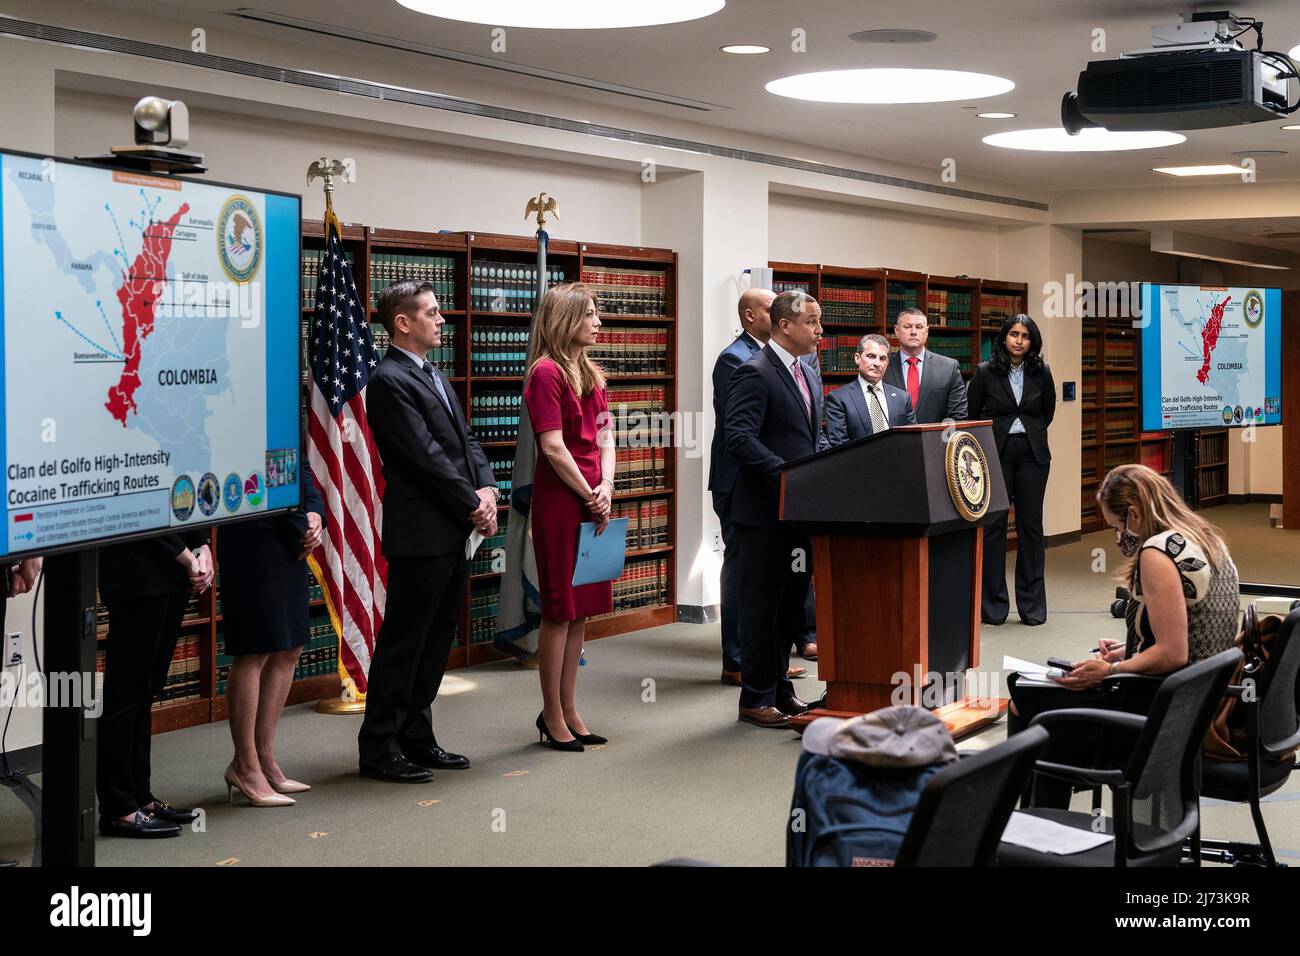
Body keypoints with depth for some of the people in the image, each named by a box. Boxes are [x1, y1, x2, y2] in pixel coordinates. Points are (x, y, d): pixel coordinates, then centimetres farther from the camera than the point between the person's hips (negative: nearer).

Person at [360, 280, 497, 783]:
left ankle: (417, 739, 23)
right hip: (421, 533, -9)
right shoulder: (389, 380, -13)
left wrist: (487, 488, -1)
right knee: (402, 643, -2)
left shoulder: (436, 377, 18)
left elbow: (466, 440, 17)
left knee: (435, 642, 13)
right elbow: (426, 455, -17)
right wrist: (473, 503, -12)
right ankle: (379, 749, 6)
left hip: (454, 533, 9)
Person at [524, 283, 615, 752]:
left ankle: (569, 710, 21)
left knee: (581, 609, 12)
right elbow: (554, 448, -16)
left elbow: (605, 438, 13)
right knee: (560, 609, -1)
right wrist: (590, 495, -10)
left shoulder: (590, 374, 15)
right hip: (559, 499, -8)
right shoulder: (546, 373, -12)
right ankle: (552, 715, 9)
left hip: (593, 501, 8)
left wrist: (606, 489, -3)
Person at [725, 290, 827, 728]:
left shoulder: (810, 375, 15)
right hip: (764, 511, -9)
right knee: (763, 606, -1)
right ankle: (756, 699, 8)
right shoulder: (755, 373, -14)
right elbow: (739, 437, -22)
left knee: (791, 604, 15)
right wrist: (787, 476, -27)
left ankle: (779, 689, 26)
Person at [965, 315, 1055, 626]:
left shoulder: (1041, 372, 4)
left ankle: (1032, 606, 11)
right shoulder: (986, 372, -2)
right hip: (996, 454, -2)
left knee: (1031, 527, 4)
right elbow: (971, 413, 8)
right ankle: (993, 605, 7)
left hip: (1032, 455, 2)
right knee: (993, 527, -1)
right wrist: (991, 437, 9)